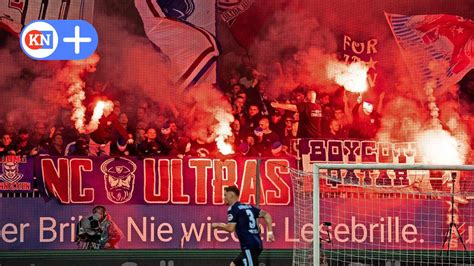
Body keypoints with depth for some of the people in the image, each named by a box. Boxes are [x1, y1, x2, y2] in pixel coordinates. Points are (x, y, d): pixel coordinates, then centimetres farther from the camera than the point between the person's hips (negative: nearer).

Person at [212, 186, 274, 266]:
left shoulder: (233, 209, -5)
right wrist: (270, 232, 11)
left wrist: (218, 225, 6)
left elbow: (230, 228, -13)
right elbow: (266, 215, 17)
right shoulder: (248, 207, 18)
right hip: (256, 244, 9)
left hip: (249, 246, -9)